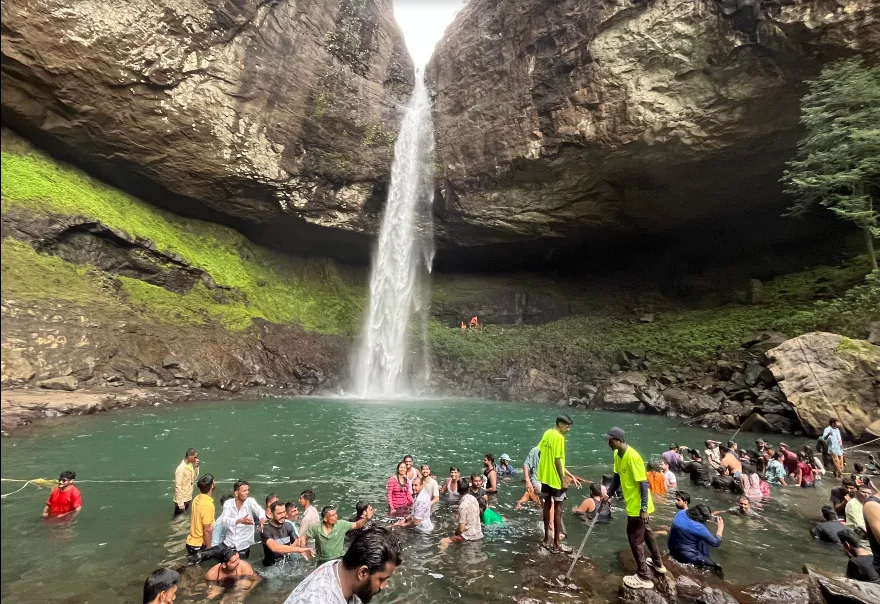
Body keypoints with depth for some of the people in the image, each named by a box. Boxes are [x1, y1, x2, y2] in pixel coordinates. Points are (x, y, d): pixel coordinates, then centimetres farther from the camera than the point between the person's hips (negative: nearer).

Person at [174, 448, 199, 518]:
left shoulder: (190, 465, 0)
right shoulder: (181, 469, -24)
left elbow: (194, 477, 10)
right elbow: (178, 487, -23)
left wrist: (196, 466, -5)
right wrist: (180, 503, -21)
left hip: (189, 498, 8)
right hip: (182, 500, -8)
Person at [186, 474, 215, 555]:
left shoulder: (197, 499, -2)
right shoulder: (208, 505, -28)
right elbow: (207, 530, -24)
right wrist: (209, 548, -14)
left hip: (191, 541, 8)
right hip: (199, 545, -8)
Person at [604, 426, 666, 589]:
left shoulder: (632, 457, -28)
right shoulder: (617, 455, 0)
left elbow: (644, 483, -24)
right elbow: (617, 477, 10)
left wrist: (644, 508, -22)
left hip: (638, 506, -9)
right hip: (633, 503, 9)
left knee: (635, 538, 2)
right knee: (645, 532, 25)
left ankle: (643, 577, 15)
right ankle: (658, 563, 45)